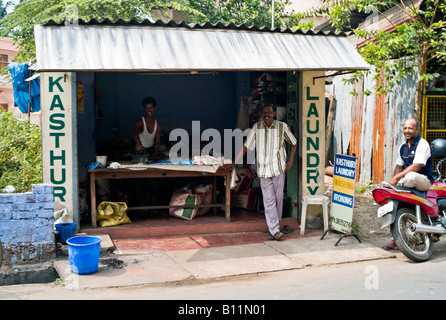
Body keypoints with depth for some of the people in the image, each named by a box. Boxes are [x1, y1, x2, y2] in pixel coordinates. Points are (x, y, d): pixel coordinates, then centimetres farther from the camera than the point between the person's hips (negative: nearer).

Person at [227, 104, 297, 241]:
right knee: (269, 200, -5)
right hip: (263, 170, 0)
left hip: (279, 169, 0)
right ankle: (274, 230, -7)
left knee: (278, 198, 5)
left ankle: (275, 226, 20)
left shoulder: (282, 126, 1)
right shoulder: (256, 127, 4)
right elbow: (246, 146, 8)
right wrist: (234, 162, 4)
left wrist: (290, 161, 5)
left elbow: (294, 143, 13)